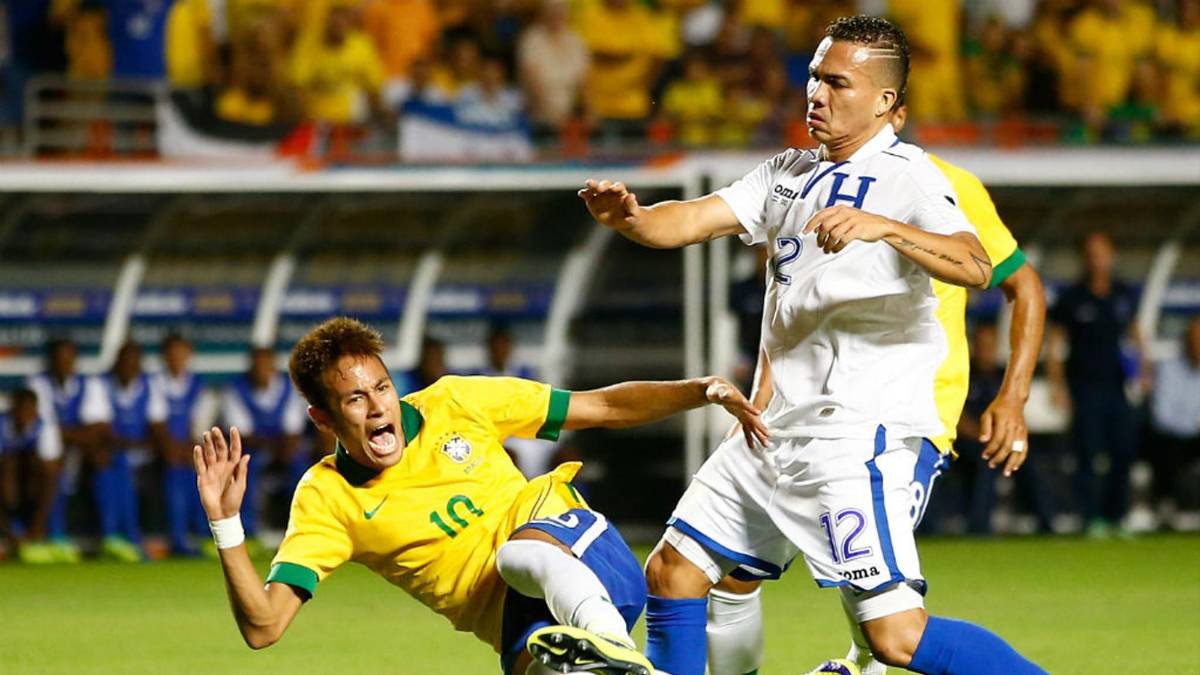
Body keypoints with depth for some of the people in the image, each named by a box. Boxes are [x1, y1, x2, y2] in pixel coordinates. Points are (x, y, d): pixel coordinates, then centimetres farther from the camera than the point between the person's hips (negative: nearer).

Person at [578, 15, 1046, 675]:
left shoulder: (907, 177, -9)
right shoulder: (789, 173, 15)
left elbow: (976, 267, -26)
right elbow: (692, 220, 6)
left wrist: (883, 227, -42)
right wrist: (631, 217, -16)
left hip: (859, 432, -8)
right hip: (776, 429, 8)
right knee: (672, 571, 11)